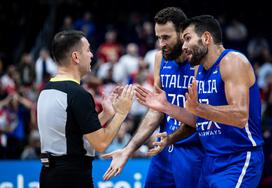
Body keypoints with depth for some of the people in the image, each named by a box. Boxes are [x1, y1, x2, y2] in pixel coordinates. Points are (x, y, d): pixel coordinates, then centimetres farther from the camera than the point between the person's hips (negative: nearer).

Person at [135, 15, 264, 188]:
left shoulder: (232, 61, -14)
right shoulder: (200, 70, 13)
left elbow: (240, 116, -26)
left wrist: (197, 108, -36)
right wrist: (165, 107, 12)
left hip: (239, 161, -9)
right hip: (212, 161, 9)